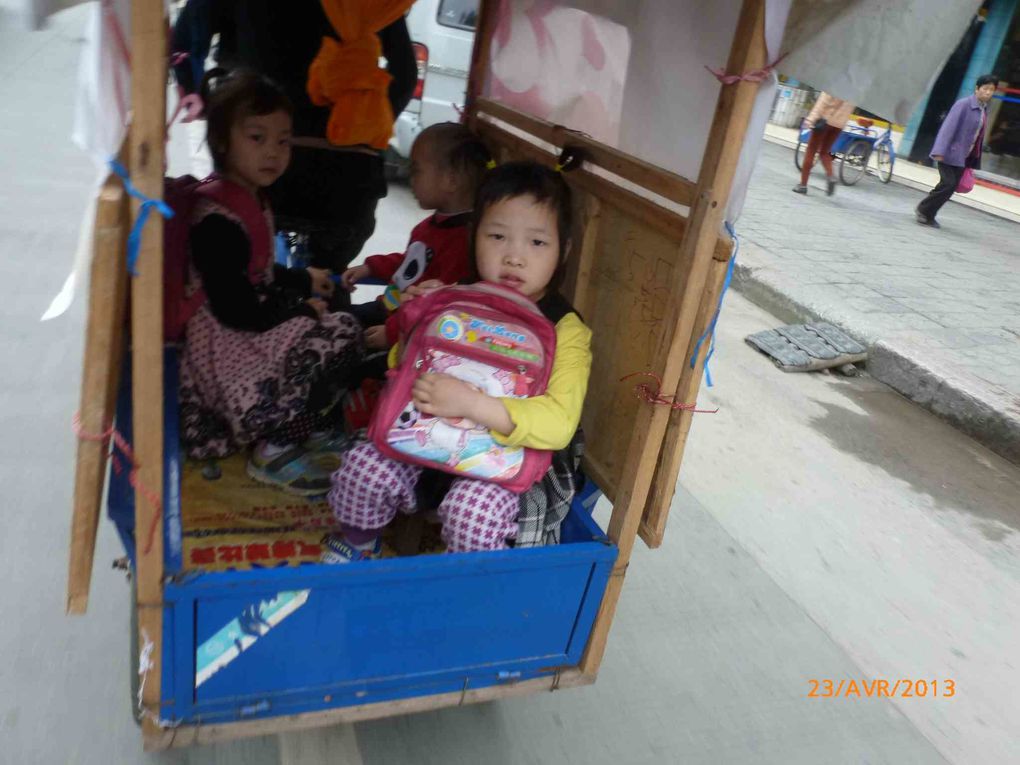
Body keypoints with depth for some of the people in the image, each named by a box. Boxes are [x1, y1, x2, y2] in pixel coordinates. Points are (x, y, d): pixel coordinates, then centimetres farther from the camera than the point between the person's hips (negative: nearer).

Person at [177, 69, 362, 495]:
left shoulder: (249, 197, 7)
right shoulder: (218, 221, -24)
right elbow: (235, 310, -25)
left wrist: (303, 280, 22)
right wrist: (300, 310, -14)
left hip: (255, 326, 11)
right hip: (230, 346, -11)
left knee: (337, 320, 19)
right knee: (341, 335, -18)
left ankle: (302, 426, 18)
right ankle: (276, 450, -8)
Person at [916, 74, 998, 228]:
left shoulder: (985, 110, 11)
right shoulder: (963, 104, -10)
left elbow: (979, 136, 14)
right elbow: (948, 127, -17)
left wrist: (973, 162, 13)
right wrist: (940, 151, -25)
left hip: (962, 157, 7)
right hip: (950, 153, -7)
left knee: (952, 187, 5)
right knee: (948, 184, -13)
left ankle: (928, 215, 13)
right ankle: (922, 210, 3)